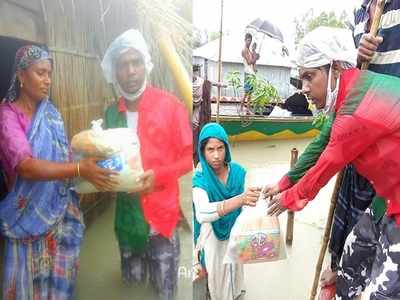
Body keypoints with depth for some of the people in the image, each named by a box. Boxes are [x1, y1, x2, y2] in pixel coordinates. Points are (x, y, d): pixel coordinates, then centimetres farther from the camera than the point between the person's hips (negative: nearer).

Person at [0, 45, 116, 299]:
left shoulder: (50, 112, 2)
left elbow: (62, 157, 4)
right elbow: (26, 167, -27)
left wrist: (89, 171, -13)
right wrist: (80, 170, -38)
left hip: (61, 209, 5)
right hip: (31, 214, -4)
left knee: (61, 275, 17)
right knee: (33, 279, 11)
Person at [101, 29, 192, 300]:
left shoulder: (170, 105, -11)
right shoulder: (112, 112, 5)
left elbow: (189, 156, -7)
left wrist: (158, 176, -22)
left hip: (161, 212, -4)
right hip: (126, 211, 4)